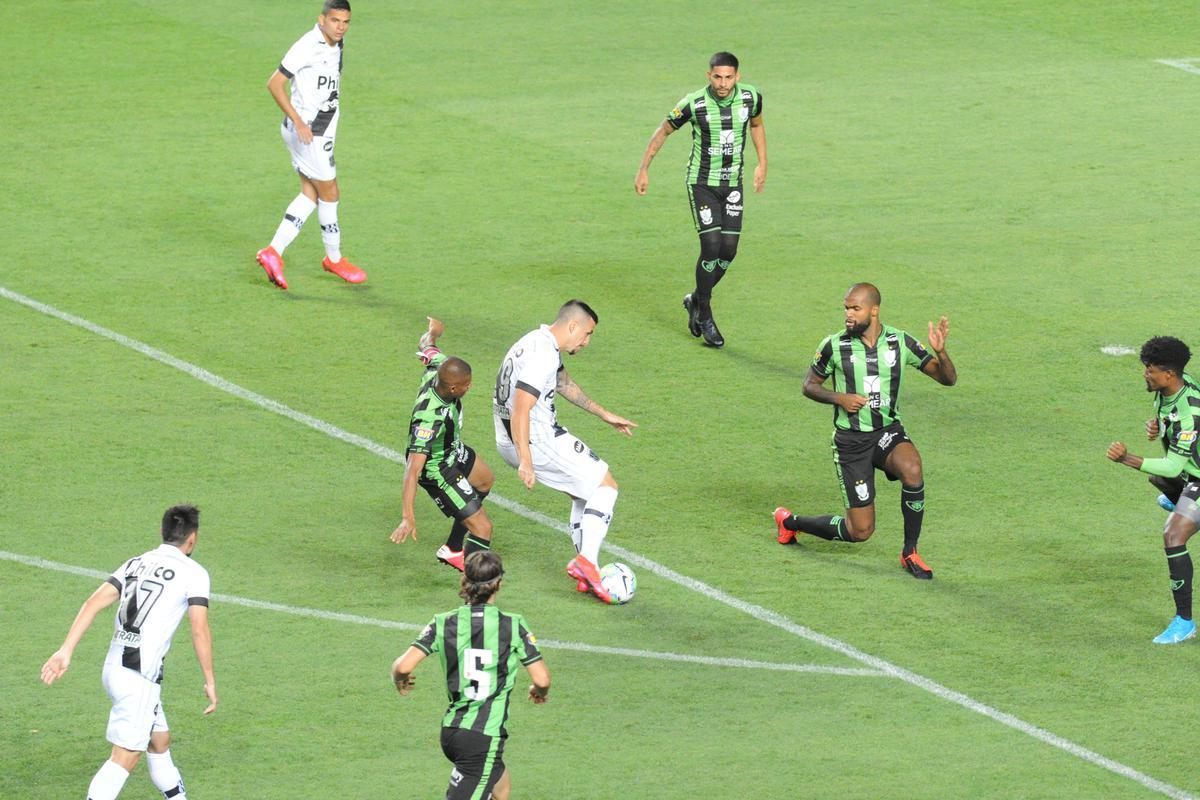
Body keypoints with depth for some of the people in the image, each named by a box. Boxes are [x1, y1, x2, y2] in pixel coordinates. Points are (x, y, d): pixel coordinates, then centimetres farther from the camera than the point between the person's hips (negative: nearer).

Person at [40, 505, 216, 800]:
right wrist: (210, 681, -3)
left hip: (114, 667, 8)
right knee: (125, 757, -7)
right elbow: (199, 630, -11)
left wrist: (66, 651, 1)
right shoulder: (193, 573, -4)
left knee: (159, 741, 23)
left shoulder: (136, 563, 14)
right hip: (140, 677, -8)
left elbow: (94, 603, 5)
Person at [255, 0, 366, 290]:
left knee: (310, 195, 8)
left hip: (319, 132, 9)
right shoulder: (308, 47, -21)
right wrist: (298, 121, -26)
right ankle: (334, 259, 17)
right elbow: (274, 84, -22)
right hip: (306, 132, -9)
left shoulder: (337, 45, 8)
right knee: (329, 193, 2)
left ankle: (274, 252, 6)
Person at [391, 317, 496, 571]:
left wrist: (433, 331, 27)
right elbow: (413, 468, -47)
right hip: (438, 471, -10)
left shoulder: (438, 368, -24)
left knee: (484, 480, 35)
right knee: (482, 526, -12)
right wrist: (408, 517, -52)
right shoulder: (429, 417, -45)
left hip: (454, 451, 10)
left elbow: (427, 346, 2)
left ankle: (452, 550, 48)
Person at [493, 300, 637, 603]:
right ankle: (586, 559, -13)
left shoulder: (539, 342, 13)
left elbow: (563, 384, 31)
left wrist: (603, 413, 36)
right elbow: (520, 411, -29)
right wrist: (525, 463, -33)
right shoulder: (543, 356, -21)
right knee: (605, 486, 0)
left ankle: (587, 575, 18)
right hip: (538, 442, -10)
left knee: (584, 493, 21)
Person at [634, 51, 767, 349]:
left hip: (733, 183, 4)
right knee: (712, 246, -13)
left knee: (729, 251, 1)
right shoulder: (693, 104, -18)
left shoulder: (751, 97, -8)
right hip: (702, 182, -4)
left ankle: (695, 300, 26)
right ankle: (704, 316, 3)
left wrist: (762, 164, 17)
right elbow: (663, 131, -2)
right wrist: (643, 169, 0)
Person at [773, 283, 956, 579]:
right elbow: (810, 385, 5)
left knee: (911, 470, -35)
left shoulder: (900, 342, -6)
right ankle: (790, 522, 26)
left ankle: (910, 552, -12)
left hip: (889, 431, 2)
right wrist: (839, 398, -14)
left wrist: (940, 351, -23)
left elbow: (948, 378, -2)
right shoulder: (834, 346, -9)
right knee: (860, 531, -4)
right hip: (850, 440, -2)